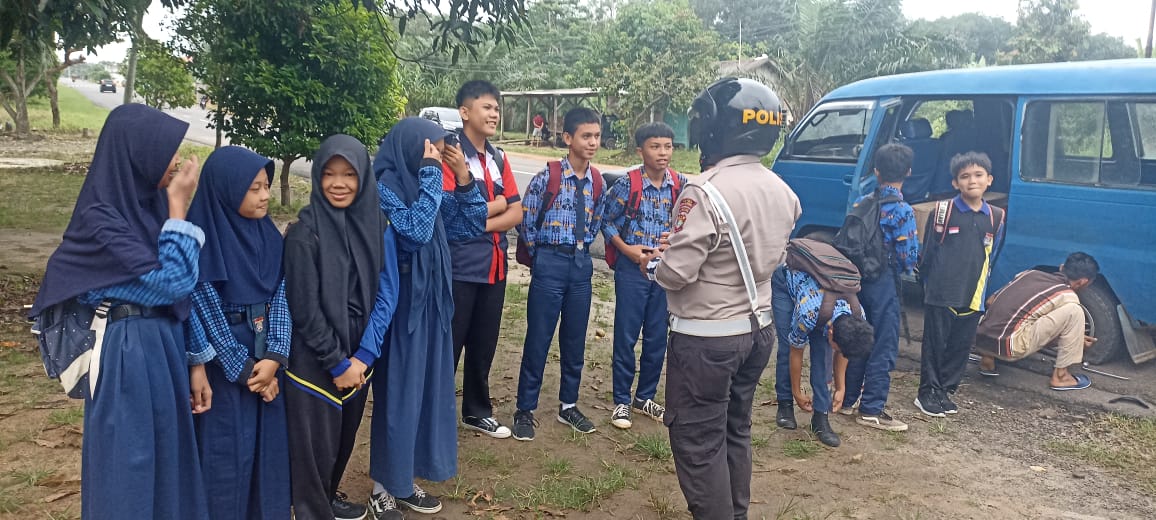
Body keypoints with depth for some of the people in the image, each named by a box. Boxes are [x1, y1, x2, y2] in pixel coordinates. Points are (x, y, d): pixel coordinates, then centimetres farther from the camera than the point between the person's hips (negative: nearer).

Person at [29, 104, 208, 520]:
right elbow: (172, 282, -21)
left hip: (167, 347, 7)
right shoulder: (101, 218, -16)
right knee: (131, 468, 5)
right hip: (128, 356, -7)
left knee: (168, 460, 16)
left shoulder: (153, 205, 7)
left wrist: (195, 363, 9)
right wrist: (178, 207, -17)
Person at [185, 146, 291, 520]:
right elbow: (205, 310, -13)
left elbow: (280, 294, 0)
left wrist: (274, 356, -11)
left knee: (268, 440, 13)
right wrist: (242, 368, -11)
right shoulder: (204, 240, -14)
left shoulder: (269, 234, 3)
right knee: (228, 448, 4)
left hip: (266, 355, 5)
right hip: (223, 359, -5)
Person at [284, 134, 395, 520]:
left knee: (345, 435, 19)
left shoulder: (376, 225, -1)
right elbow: (304, 309, -14)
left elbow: (386, 292, -2)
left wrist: (363, 356, -10)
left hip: (358, 355, 5)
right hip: (314, 359, -5)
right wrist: (337, 363, -11)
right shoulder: (305, 232, -14)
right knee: (316, 443, 6)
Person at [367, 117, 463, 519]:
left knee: (425, 389, 14)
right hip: (403, 307, -8)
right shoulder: (385, 186, -14)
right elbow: (415, 231, -28)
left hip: (430, 304, 8)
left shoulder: (419, 184, 9)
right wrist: (430, 174, -22)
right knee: (398, 393, 1)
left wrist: (463, 175, 4)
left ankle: (405, 480, 27)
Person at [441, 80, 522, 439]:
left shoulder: (498, 159, 12)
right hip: (458, 265, -7)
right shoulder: (449, 155, -10)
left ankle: (477, 411, 31)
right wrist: (497, 203, -10)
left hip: (494, 265, 7)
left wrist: (483, 224, -11)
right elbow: (452, 213, -21)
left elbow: (516, 213, 6)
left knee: (484, 344, 17)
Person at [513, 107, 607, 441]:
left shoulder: (597, 182, 4)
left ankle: (568, 406, 27)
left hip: (582, 264, 5)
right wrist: (541, 254, 4)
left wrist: (582, 248, 10)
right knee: (538, 339, 1)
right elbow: (525, 222, -3)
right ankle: (525, 411, 13)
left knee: (575, 340, 12)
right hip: (551, 263, -5)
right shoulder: (547, 177, -10)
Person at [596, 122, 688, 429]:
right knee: (626, 336, 2)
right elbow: (605, 219, -2)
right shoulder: (627, 184, -10)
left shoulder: (681, 186, 0)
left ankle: (645, 397, 26)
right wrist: (626, 249, -11)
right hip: (632, 267, -3)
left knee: (657, 337, 10)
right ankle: (621, 401, 15)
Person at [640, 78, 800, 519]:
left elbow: (676, 273, -22)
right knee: (735, 432, 21)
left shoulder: (706, 192, -24)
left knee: (698, 441, 4)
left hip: (706, 338, -8)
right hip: (757, 329, 8)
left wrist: (653, 264, -1)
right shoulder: (782, 192, 3)